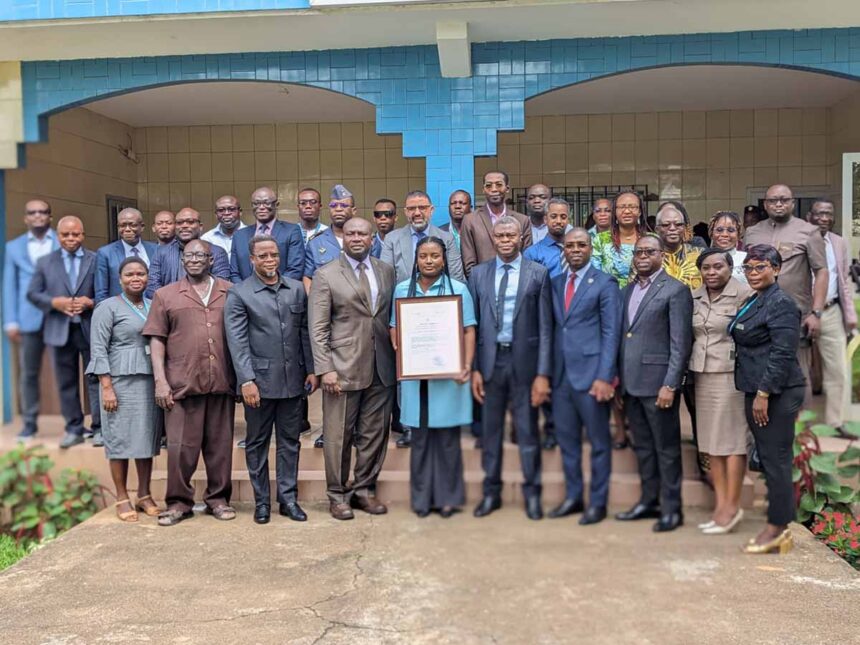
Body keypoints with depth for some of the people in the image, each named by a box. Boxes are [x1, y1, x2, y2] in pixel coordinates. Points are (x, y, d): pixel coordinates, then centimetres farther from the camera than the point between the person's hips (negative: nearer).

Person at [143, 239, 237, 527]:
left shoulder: (230, 292, 10)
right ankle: (179, 502, 14)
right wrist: (160, 381, -4)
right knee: (180, 446, 1)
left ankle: (218, 498, 20)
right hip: (182, 384, -1)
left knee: (220, 444, 8)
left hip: (221, 383, 1)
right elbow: (156, 340, 5)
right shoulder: (165, 295, 9)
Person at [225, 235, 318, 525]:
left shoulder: (297, 289, 8)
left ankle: (288, 498, 21)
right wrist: (247, 380, -15)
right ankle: (261, 501, 20)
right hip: (260, 381, -3)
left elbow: (305, 332, 9)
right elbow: (237, 341, -9)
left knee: (289, 441, 10)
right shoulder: (239, 294, -3)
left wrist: (311, 370, 5)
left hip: (292, 380, 3)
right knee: (257, 443, 8)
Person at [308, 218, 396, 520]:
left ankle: (363, 489, 25)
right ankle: (338, 495, 19)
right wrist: (325, 369, -11)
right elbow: (318, 328, -5)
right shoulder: (325, 275, -1)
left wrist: (396, 358, 3)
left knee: (374, 434, 10)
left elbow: (393, 316, 13)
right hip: (343, 369, -4)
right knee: (339, 436, 3)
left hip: (381, 369, 4)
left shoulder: (387, 271, 11)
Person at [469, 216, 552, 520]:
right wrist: (473, 368, -1)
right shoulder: (478, 273, 6)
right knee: (491, 429, 11)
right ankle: (491, 492, 25)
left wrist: (543, 373, -8)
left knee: (527, 429, 6)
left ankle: (532, 494, 21)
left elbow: (545, 326, -3)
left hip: (524, 359, -2)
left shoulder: (538, 273, 0)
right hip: (490, 359, 2)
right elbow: (473, 324, 6)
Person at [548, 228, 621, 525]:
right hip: (561, 374, 5)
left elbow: (611, 333, -8)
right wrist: (547, 372, 6)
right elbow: (553, 328, 12)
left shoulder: (605, 284, -3)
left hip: (591, 373, -5)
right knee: (567, 439, 12)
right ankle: (573, 497, 26)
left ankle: (598, 502, 16)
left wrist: (604, 377, -14)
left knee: (599, 441, 5)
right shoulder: (555, 283, 13)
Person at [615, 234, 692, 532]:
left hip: (657, 382, -7)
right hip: (631, 382, 7)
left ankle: (672, 508, 14)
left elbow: (680, 343, -12)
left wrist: (669, 385, -17)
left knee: (666, 447, 3)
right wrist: (619, 376, 10)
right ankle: (649, 501, 28)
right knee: (642, 446, 15)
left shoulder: (675, 290, -7)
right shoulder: (628, 289, 15)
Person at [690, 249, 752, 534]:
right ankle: (720, 504, 16)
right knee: (710, 442, 8)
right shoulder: (695, 297, 11)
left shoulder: (743, 294, -8)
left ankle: (732, 505, 7)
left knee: (731, 440, -2)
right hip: (702, 375, 7)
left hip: (730, 375, -7)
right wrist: (691, 369, 13)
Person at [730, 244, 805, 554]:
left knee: (775, 458, -3)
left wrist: (763, 393, -21)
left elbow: (782, 353, -19)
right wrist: (755, 393, 16)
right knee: (767, 457, 13)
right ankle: (780, 530, 21)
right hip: (757, 390, 10)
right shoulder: (753, 301, 16)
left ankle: (777, 527, 6)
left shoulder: (781, 303, -13)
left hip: (777, 393, -10)